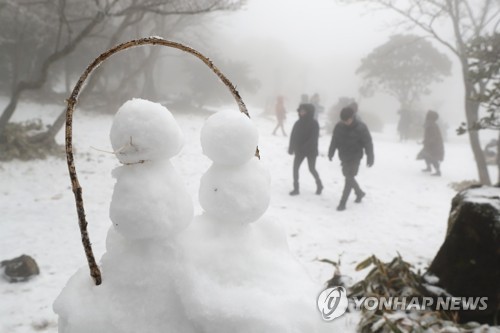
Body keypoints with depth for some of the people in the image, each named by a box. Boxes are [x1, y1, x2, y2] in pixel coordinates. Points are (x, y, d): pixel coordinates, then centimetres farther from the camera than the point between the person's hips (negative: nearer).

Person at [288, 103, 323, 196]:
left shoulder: (314, 124, -13)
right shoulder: (298, 123, 1)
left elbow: (314, 138, -20)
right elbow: (293, 136, 3)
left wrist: (304, 147, -27)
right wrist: (291, 148, -5)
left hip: (311, 151, -4)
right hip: (300, 150, 4)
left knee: (312, 169, 4)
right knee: (295, 167, -3)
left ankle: (319, 185, 30)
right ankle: (296, 188, 6)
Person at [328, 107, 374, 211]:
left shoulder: (361, 127, -18)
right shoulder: (339, 126, -7)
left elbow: (368, 143, -12)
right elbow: (334, 140, 5)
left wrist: (370, 157, -10)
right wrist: (331, 152, 7)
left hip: (355, 157, -5)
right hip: (343, 157, 5)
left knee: (349, 179, -8)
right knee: (349, 177, 17)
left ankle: (342, 203, -2)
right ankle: (359, 193, 42)